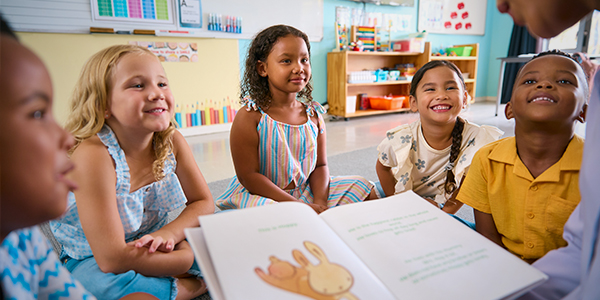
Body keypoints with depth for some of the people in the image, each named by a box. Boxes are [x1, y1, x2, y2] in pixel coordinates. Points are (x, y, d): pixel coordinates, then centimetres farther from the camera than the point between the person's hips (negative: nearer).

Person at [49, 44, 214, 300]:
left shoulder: (172, 141, -13)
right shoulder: (93, 154, -29)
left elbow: (203, 203, -4)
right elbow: (112, 259, -31)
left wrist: (169, 233, -24)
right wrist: (195, 258, -25)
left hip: (152, 248, 4)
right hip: (92, 262, -3)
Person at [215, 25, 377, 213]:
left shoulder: (313, 114, 1)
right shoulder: (249, 117, -15)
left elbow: (320, 165, 5)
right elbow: (248, 176, -17)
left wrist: (320, 203, -14)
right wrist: (298, 206, -21)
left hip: (306, 191, 5)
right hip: (262, 196, -5)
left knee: (363, 189, 0)